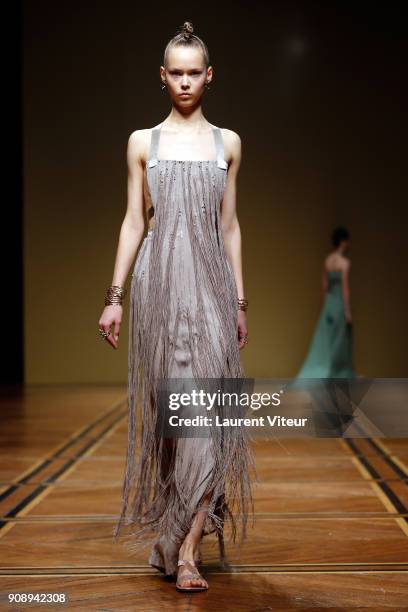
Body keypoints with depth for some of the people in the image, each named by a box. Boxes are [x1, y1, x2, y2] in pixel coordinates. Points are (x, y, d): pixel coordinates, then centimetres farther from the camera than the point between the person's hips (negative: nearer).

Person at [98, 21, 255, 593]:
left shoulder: (227, 143, 10)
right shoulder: (143, 142, 8)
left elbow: (230, 227, 11)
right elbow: (133, 222, 7)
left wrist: (240, 302, 8)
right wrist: (115, 297, 1)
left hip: (210, 284, 0)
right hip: (159, 283, 0)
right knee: (166, 407, 2)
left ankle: (185, 548, -8)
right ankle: (178, 536, 16)